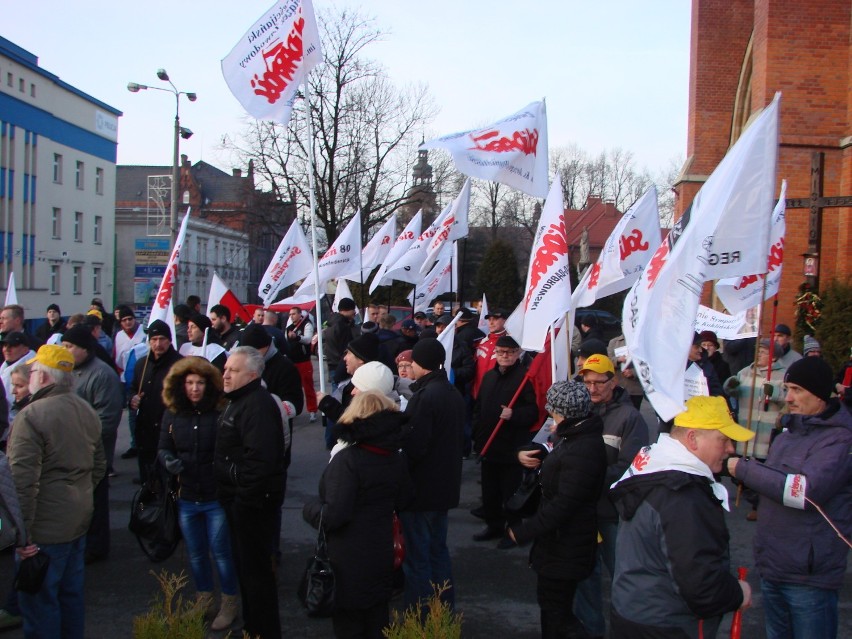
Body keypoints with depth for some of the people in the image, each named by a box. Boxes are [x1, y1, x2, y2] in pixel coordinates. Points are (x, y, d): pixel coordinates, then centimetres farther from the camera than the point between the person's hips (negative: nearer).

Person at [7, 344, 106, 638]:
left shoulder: (31, 415, -18)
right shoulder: (87, 411, 8)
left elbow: (23, 479, -22)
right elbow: (99, 465, 17)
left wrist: (22, 530, -18)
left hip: (45, 526, -8)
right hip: (80, 519, 8)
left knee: (39, 600, 4)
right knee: (72, 593, 19)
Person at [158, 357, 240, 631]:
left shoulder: (219, 414, -15)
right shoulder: (172, 415, 0)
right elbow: (163, 448, 8)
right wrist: (169, 461, -12)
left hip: (216, 497, -4)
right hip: (186, 497, 5)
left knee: (221, 552, 7)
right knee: (196, 554, 18)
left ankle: (229, 605, 26)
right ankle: (204, 602, 36)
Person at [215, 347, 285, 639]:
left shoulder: (258, 405, -21)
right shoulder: (237, 401, 13)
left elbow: (259, 458, -30)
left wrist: (244, 499, -24)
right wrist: (231, 495, 16)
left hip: (252, 500, -11)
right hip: (237, 497, 11)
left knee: (255, 569, -1)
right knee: (244, 563, 20)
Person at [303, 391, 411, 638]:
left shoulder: (347, 459, -21)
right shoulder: (396, 458, 1)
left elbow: (333, 516, -23)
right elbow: (402, 501, 15)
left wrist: (309, 509, -5)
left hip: (349, 562, -6)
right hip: (382, 555, 6)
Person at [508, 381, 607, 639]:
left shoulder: (583, 450, -28)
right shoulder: (572, 436, 6)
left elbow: (563, 504, -29)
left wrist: (523, 531, -23)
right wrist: (527, 454, -6)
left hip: (566, 546, -10)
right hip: (559, 539, 10)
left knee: (554, 608, 4)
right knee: (550, 598, 23)